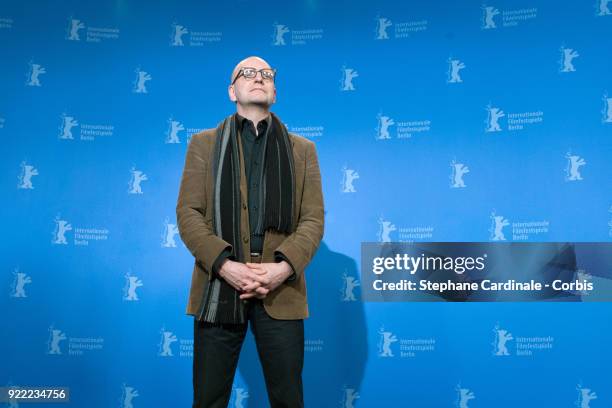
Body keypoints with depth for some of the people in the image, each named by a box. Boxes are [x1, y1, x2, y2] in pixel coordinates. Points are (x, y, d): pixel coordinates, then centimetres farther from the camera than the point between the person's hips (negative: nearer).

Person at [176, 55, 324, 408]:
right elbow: (188, 212, 2)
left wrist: (285, 266, -12)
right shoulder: (204, 144, 13)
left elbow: (314, 219, 5)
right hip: (218, 287, 0)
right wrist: (223, 265, -13)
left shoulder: (302, 150, 14)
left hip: (281, 290, 1)